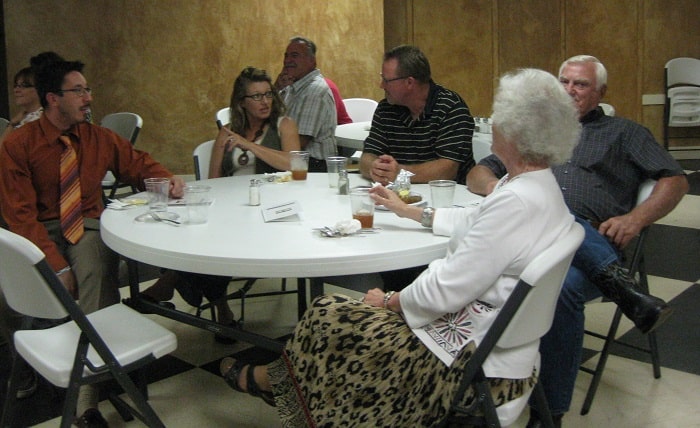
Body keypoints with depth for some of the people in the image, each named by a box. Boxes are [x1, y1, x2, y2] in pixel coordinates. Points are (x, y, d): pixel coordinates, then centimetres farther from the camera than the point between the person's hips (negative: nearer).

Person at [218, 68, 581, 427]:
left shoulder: (517, 202, -28)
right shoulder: (537, 184, 3)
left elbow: (445, 291, -26)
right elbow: (470, 221, 21)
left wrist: (389, 302, -9)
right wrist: (410, 211, 26)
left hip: (477, 357, -9)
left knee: (326, 315, 2)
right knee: (341, 310, 14)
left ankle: (266, 379, 29)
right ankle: (275, 378, 32)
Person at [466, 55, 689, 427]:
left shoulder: (623, 133, 24)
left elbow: (675, 181, 14)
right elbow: (476, 174, 25)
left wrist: (636, 218, -5)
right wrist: (495, 187, -1)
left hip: (595, 243, -2)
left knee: (563, 288, -36)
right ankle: (617, 283, -33)